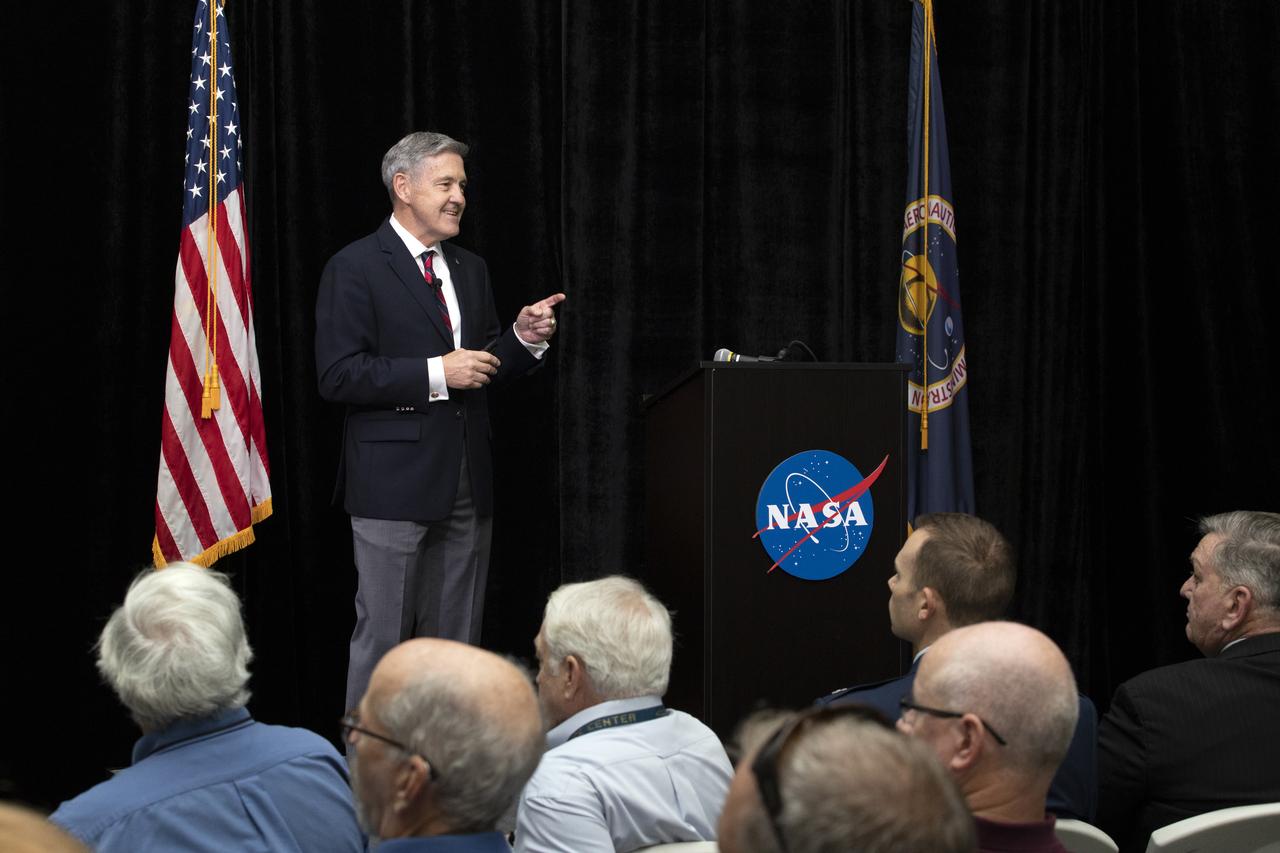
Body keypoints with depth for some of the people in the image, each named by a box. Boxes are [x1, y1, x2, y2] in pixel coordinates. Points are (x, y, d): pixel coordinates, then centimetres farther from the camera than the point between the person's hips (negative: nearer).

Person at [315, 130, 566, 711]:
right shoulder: (355, 269, -6)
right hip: (394, 484, -7)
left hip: (466, 487, 7)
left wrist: (523, 338, 1)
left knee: (456, 642, 10)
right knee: (382, 640, -2)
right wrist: (436, 373, -19)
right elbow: (338, 376, -14)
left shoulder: (471, 270, 16)